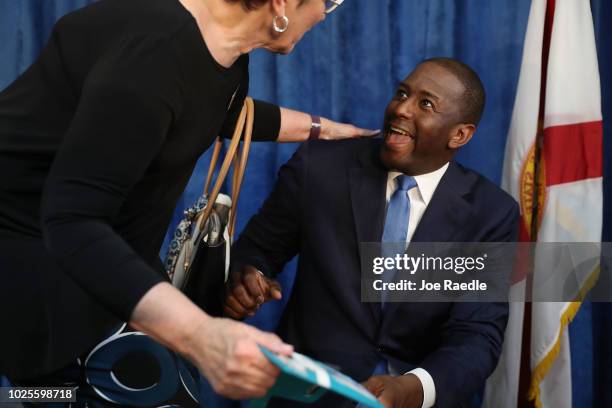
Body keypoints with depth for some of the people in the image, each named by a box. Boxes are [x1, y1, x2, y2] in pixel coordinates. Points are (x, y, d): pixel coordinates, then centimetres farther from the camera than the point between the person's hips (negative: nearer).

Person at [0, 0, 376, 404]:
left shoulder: (226, 44, -5)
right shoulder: (159, 49, -34)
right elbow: (70, 220, -39)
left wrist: (325, 129, 30)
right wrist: (202, 335, -50)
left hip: (108, 240, 9)